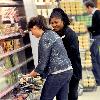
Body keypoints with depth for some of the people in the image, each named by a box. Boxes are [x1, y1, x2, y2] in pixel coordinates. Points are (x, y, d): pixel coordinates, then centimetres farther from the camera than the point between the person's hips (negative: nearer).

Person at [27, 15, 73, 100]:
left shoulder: (44, 38, -13)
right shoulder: (52, 33, 15)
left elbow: (43, 60, -11)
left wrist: (34, 72, 4)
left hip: (58, 73, -9)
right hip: (67, 70, 9)